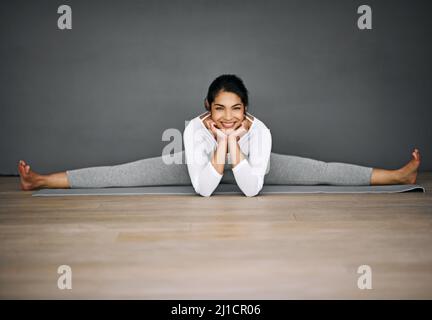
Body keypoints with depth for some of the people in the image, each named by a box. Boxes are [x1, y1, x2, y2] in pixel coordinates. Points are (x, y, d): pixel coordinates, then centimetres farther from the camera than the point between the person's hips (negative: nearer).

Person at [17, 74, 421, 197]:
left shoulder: (260, 130, -36)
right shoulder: (194, 128, -37)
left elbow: (252, 188, -39)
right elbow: (202, 188, -39)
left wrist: (234, 144, -45)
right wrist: (220, 146, -46)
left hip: (249, 167, 1)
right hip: (203, 166, 0)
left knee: (321, 171, -7)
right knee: (129, 173, -10)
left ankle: (398, 175, 4)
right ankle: (42, 180, -2)